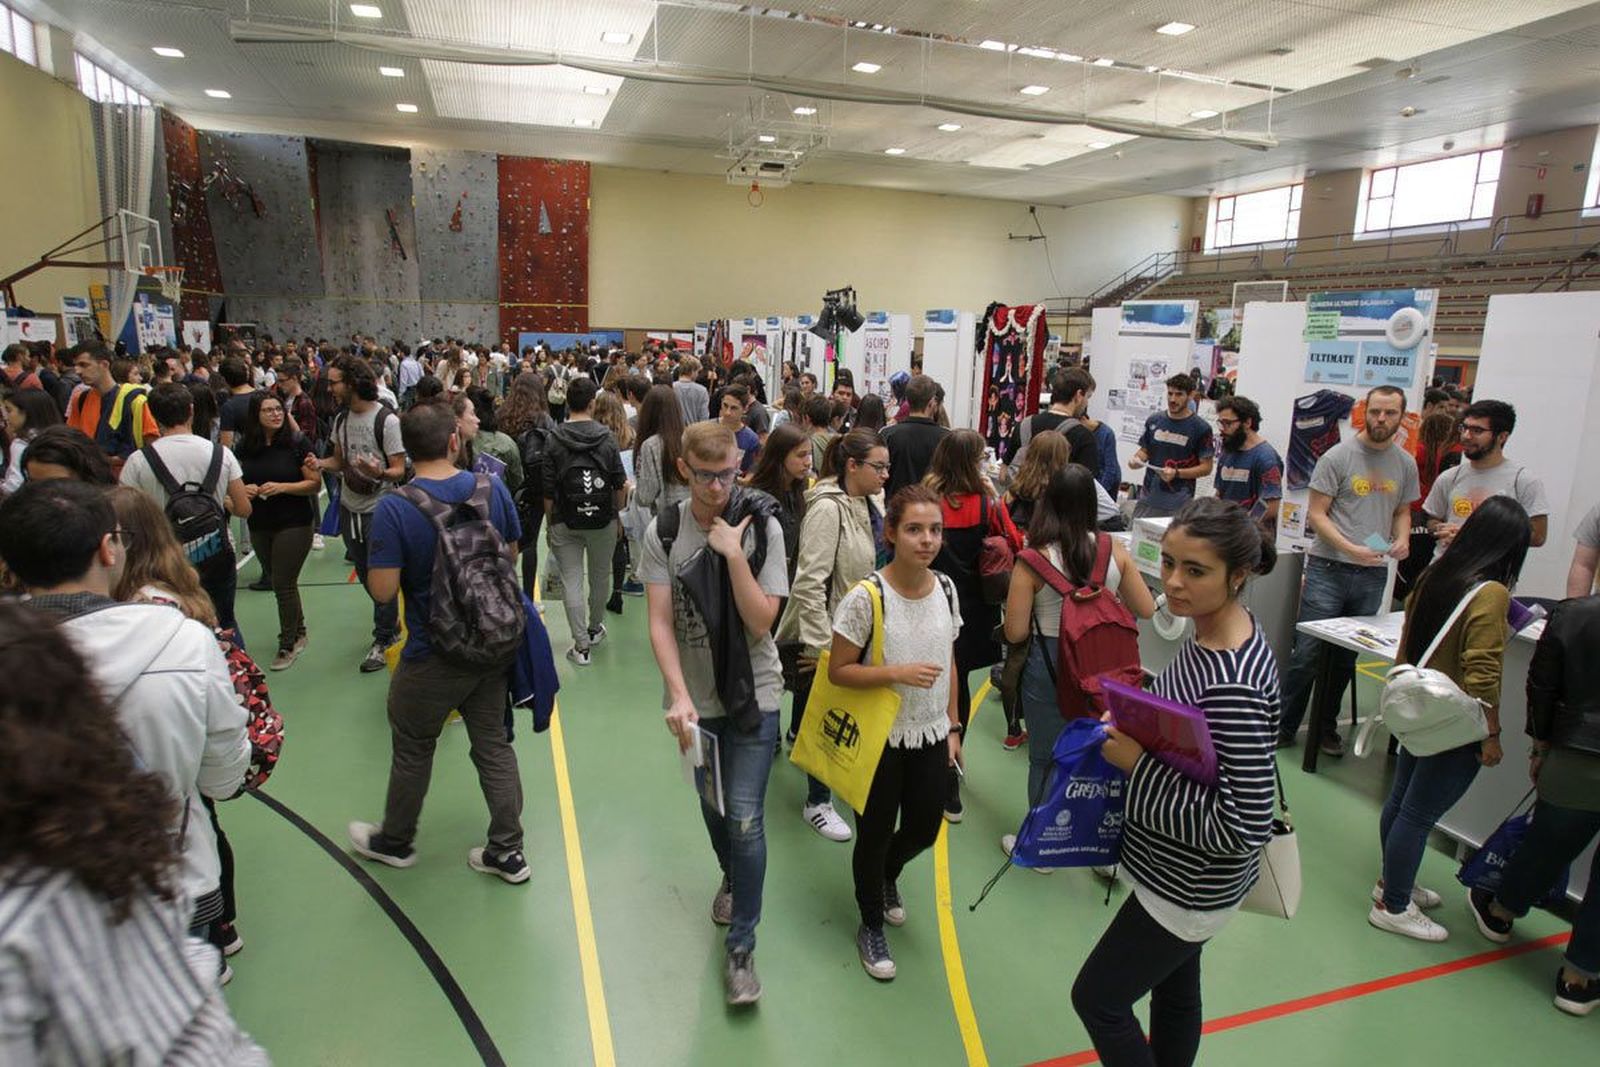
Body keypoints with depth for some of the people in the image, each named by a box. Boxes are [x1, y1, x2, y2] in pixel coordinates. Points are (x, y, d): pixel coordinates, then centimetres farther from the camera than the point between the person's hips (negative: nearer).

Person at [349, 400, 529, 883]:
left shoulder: (394, 509, -20)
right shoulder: (492, 487, -8)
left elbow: (383, 591, -20)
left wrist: (414, 566, -1)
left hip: (433, 656, -4)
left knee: (412, 750, 18)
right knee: (493, 744, 16)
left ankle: (394, 841, 41)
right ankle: (508, 852, 25)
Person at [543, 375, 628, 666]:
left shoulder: (553, 441, -7)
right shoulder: (607, 438, -4)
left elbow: (548, 491, -7)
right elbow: (620, 484, -1)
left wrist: (550, 523, 5)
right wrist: (617, 515, 13)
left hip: (565, 522, -1)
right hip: (603, 521, 2)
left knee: (571, 581, 4)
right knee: (600, 577, 18)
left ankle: (581, 645, 4)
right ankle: (594, 629, 37)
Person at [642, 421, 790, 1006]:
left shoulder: (762, 528, -12)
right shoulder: (662, 532, -8)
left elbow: (761, 623, -17)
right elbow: (660, 622, -12)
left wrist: (733, 554, -26)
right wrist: (677, 695, -23)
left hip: (752, 695, -2)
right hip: (693, 698, 3)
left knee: (745, 818, -6)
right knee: (712, 805, 21)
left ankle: (741, 948, 11)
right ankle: (732, 878, 51)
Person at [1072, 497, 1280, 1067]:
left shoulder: (1232, 687, -34)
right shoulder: (1212, 634, -6)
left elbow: (1243, 828, -32)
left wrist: (1138, 765, -27)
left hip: (1192, 885, -8)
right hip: (1179, 868, 8)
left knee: (1097, 998, 9)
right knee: (1175, 988, 27)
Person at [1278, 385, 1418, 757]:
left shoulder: (1406, 464, 9)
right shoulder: (1338, 456, -5)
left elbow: (1402, 511, 20)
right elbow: (1316, 514, -7)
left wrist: (1402, 539, -2)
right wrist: (1350, 548, -19)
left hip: (1373, 574, 4)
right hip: (1329, 569, -4)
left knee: (1346, 657, 12)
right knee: (1307, 653, -3)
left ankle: (1325, 728, 25)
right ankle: (1283, 727, 8)